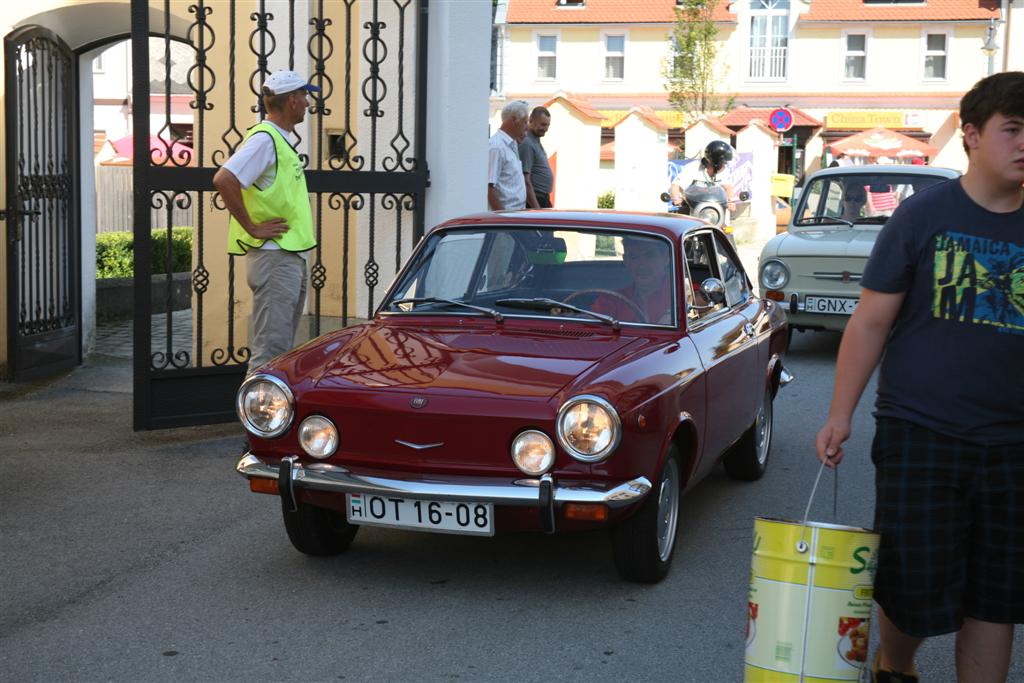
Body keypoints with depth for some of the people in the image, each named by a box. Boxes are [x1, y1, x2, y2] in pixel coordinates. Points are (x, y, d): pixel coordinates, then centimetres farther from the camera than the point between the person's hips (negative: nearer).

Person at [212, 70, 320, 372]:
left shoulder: (279, 140, 19)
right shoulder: (264, 138, -13)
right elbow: (223, 179, -26)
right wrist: (251, 228, -20)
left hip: (290, 257, 10)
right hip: (273, 258, -10)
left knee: (283, 348, 14)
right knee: (270, 351, -11)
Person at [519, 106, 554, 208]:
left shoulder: (536, 141, 13)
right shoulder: (527, 143, -18)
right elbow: (525, 181, -23)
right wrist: (536, 208, -25)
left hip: (543, 200, 10)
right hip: (534, 200, -10)